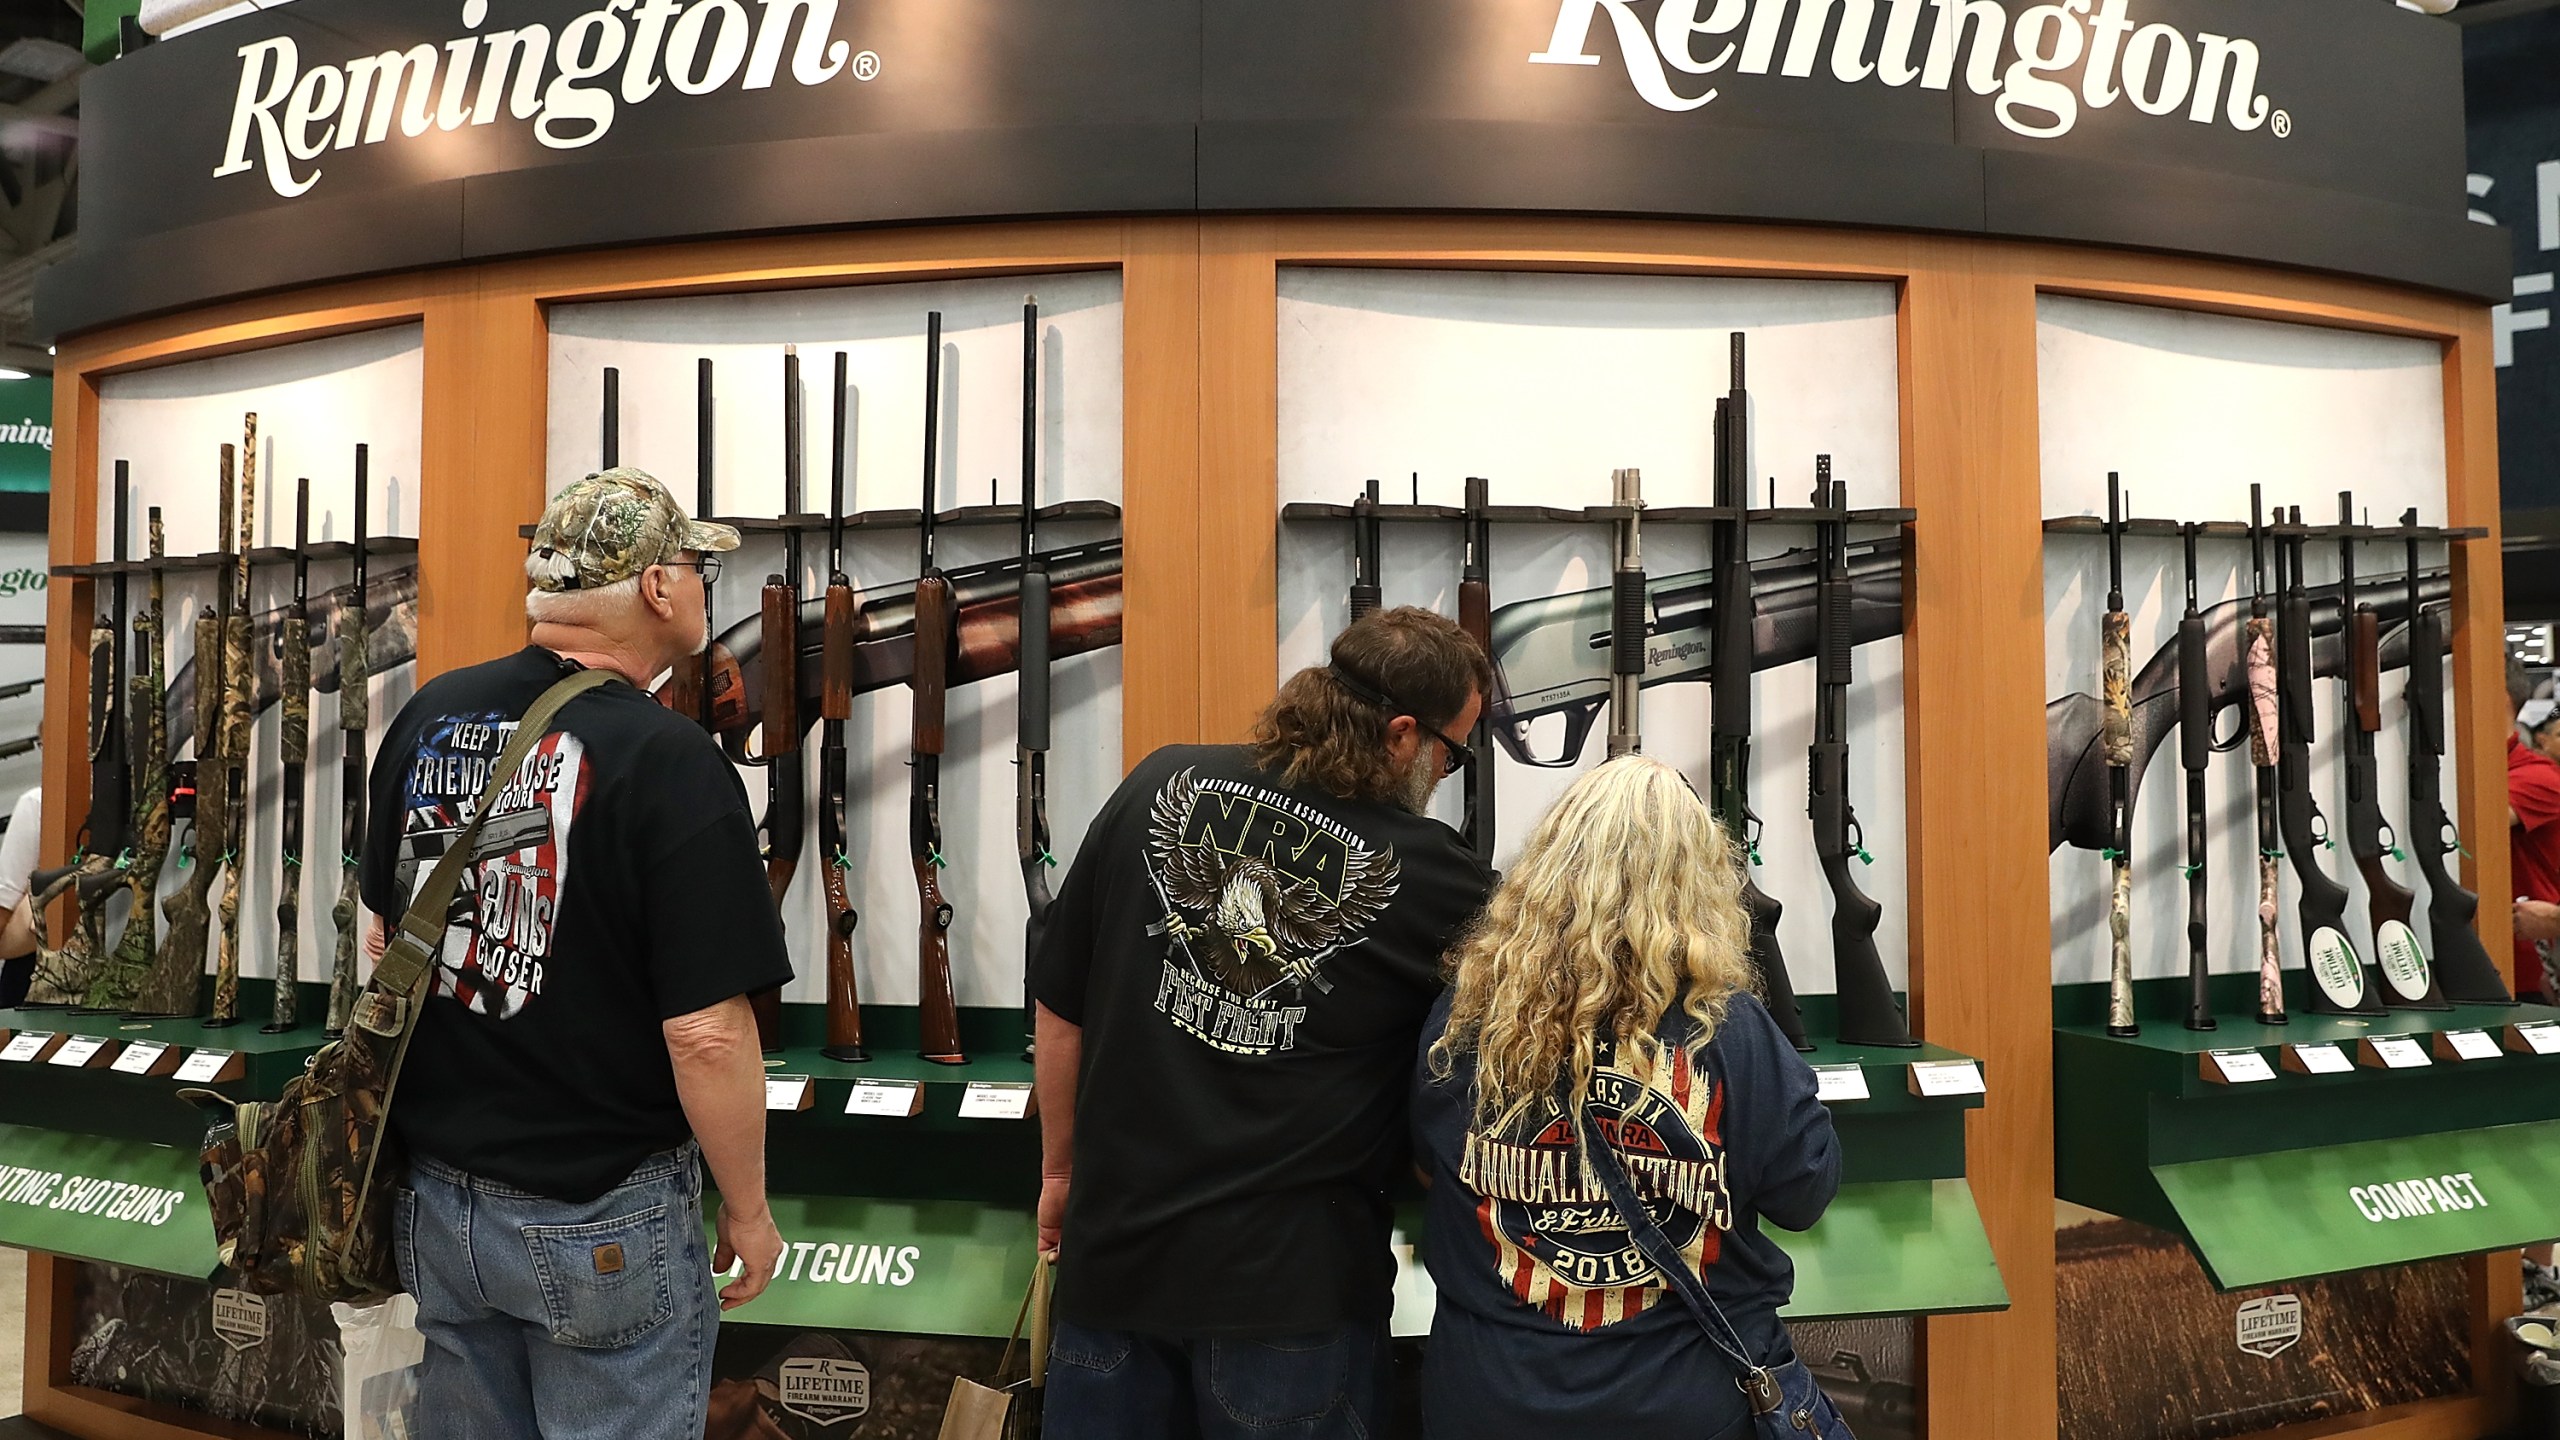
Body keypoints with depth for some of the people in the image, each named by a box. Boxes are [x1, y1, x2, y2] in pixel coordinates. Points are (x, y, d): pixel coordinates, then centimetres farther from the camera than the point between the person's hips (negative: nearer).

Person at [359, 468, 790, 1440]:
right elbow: (707, 1034, -22)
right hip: (600, 1225, -6)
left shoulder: (430, 716, -1)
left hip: (435, 1198, 6)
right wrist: (749, 1213, -9)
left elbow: (386, 936, 11)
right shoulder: (666, 760, -21)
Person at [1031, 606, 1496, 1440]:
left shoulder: (1163, 787, -4)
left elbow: (1060, 1009, 3)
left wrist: (1061, 1169, 15)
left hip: (1117, 1247, 3)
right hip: (1295, 1277, -3)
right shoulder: (1428, 876, -13)